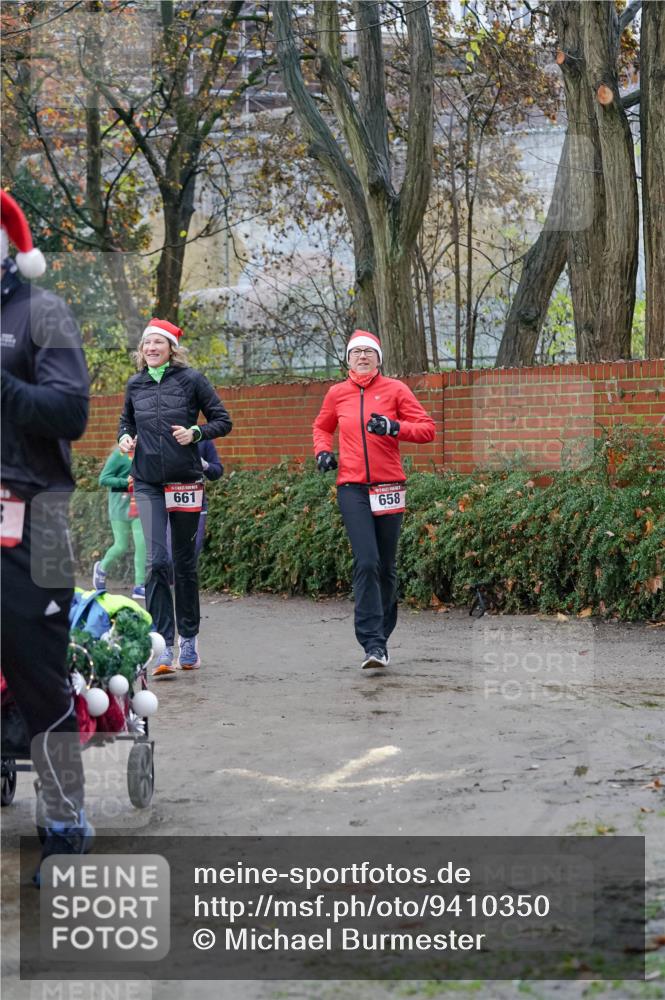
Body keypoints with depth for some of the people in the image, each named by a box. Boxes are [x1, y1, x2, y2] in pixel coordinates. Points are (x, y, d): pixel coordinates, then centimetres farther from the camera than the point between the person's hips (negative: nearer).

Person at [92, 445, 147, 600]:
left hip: (139, 507, 4)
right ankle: (101, 568, 34)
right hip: (121, 507, -4)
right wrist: (125, 482, -23)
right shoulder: (119, 454, -10)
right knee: (121, 547, 3)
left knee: (142, 544, -7)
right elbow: (103, 479, -11)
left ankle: (139, 586, -3)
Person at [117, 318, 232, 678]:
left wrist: (195, 432, -15)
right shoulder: (135, 384, 8)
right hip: (148, 483, 1)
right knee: (157, 560, -11)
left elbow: (223, 421, 2)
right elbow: (126, 420, 24)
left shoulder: (191, 379, -2)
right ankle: (163, 645, -12)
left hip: (186, 481, -1)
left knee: (185, 563, 8)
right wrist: (124, 437, 3)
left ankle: (189, 639, 23)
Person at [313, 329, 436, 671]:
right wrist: (322, 450, 6)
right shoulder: (337, 393, 9)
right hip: (352, 488, 0)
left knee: (386, 565, 8)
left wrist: (394, 427, -17)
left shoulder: (395, 389, 3)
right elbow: (322, 427, 27)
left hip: (388, 488, 0)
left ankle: (381, 636, 23)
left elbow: (427, 428, 0)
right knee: (366, 562, -14)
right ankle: (373, 643, -16)